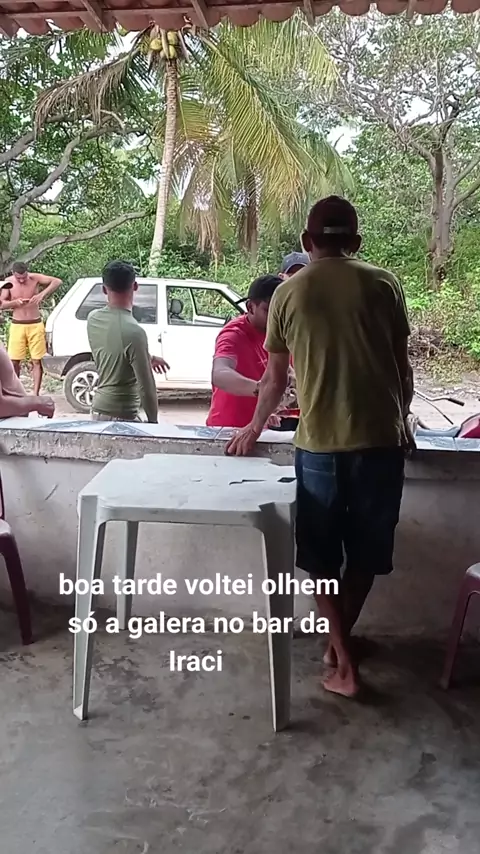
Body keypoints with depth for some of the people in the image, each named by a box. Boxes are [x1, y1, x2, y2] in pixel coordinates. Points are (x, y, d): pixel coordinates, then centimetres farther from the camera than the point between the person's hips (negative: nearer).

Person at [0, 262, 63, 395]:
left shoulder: (35, 278, -9)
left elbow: (57, 281, -17)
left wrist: (42, 294, -29)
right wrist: (15, 302, -23)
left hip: (35, 325, -1)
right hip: (17, 325, 1)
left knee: (37, 361, -1)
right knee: (14, 361, 0)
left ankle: (36, 394, 3)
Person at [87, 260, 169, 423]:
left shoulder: (93, 319, 0)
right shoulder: (134, 331, -23)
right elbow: (146, 386, -19)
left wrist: (148, 358, 29)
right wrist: (153, 421, -7)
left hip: (99, 410, 8)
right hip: (121, 416, -8)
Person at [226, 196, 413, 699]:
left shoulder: (288, 293, 3)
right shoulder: (383, 285, 2)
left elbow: (274, 379, 10)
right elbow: (403, 369, 5)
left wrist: (254, 428, 27)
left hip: (319, 443, 0)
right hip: (380, 439, 1)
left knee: (321, 556, 14)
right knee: (365, 552, 18)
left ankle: (343, 662, 13)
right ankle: (339, 643, 31)